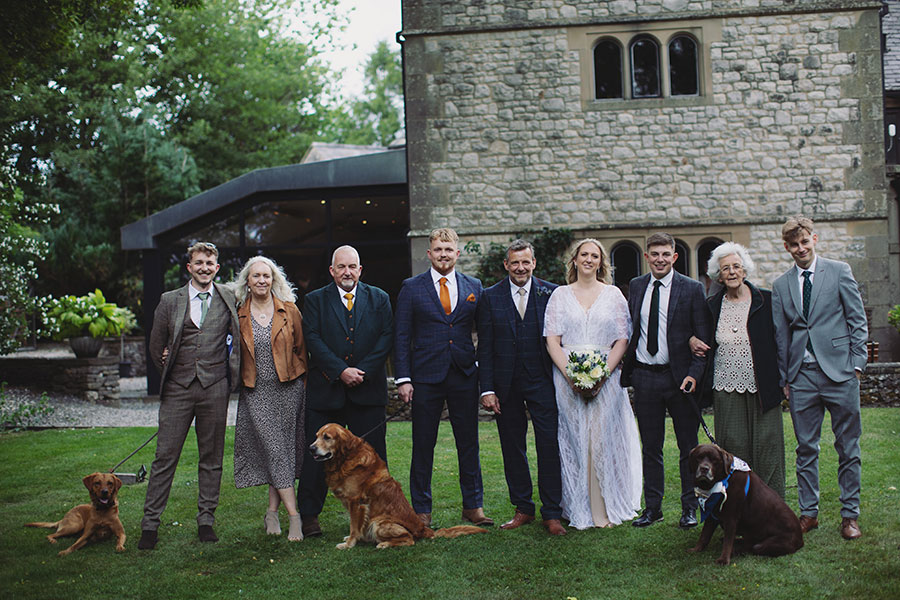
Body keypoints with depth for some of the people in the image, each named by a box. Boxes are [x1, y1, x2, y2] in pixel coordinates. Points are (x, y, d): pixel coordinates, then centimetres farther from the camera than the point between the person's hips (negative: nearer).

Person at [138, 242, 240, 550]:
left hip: (214, 388, 0)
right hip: (178, 389, 0)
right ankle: (150, 523, 7)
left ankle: (206, 520, 18)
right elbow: (156, 345, 13)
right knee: (165, 456, 0)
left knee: (212, 457, 7)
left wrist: (232, 369, 9)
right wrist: (168, 371, 12)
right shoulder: (170, 301, 5)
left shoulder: (229, 299, 5)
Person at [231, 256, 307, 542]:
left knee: (283, 450, 3)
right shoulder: (239, 314, 4)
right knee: (274, 450, -7)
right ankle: (294, 516, -6)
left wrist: (303, 384, 5)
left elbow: (301, 349, 8)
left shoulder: (289, 310, 4)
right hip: (256, 392, -1)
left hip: (288, 389, 1)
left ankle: (272, 511, 17)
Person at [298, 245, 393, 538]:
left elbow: (387, 338, 1)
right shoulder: (315, 300, 6)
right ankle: (309, 516, 11)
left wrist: (362, 371, -11)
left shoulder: (379, 299, 10)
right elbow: (313, 340, -4)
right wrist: (341, 371, -15)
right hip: (326, 390, -1)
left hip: (368, 390, 1)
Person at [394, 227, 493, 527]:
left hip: (465, 375, 2)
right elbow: (401, 336, 1)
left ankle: (473, 505, 20)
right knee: (423, 446, 4)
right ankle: (421, 510, 15)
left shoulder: (473, 287, 8)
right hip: (426, 377, -2)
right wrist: (403, 379, -6)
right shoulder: (411, 288, 3)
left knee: (469, 443, 7)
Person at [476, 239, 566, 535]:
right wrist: (487, 389, -3)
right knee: (512, 448, 9)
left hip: (542, 381, -1)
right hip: (506, 384, 1)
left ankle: (551, 513, 5)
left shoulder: (551, 293, 2)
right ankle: (523, 508, 21)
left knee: (549, 445, -3)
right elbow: (484, 347, 3)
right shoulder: (490, 297, 4)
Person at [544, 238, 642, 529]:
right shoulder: (560, 295, 9)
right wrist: (571, 375, -11)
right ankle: (578, 510, 9)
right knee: (574, 440, 0)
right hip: (568, 377, 0)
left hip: (606, 377, 0)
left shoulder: (613, 295, 8)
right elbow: (552, 341, 2)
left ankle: (607, 508, 7)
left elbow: (622, 340, 2)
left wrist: (602, 374, -12)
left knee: (605, 439, -2)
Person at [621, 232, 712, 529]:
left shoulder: (692, 289, -3)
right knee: (650, 447, 10)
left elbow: (703, 338, -4)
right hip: (644, 376, 3)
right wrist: (626, 370, 4)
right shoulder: (636, 286, 8)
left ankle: (690, 507, 18)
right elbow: (630, 330, 12)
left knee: (688, 446, 6)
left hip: (680, 377, -3)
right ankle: (652, 507, 19)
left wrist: (694, 374, -15)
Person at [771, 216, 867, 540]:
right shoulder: (780, 286, 10)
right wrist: (784, 378, 7)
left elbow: (857, 319, 2)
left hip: (839, 370, -2)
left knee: (848, 447, 3)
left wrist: (856, 363, -4)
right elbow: (781, 335, 12)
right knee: (805, 448, 7)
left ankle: (850, 515, 12)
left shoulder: (839, 271, 3)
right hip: (801, 376, 3)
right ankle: (808, 512, 17)